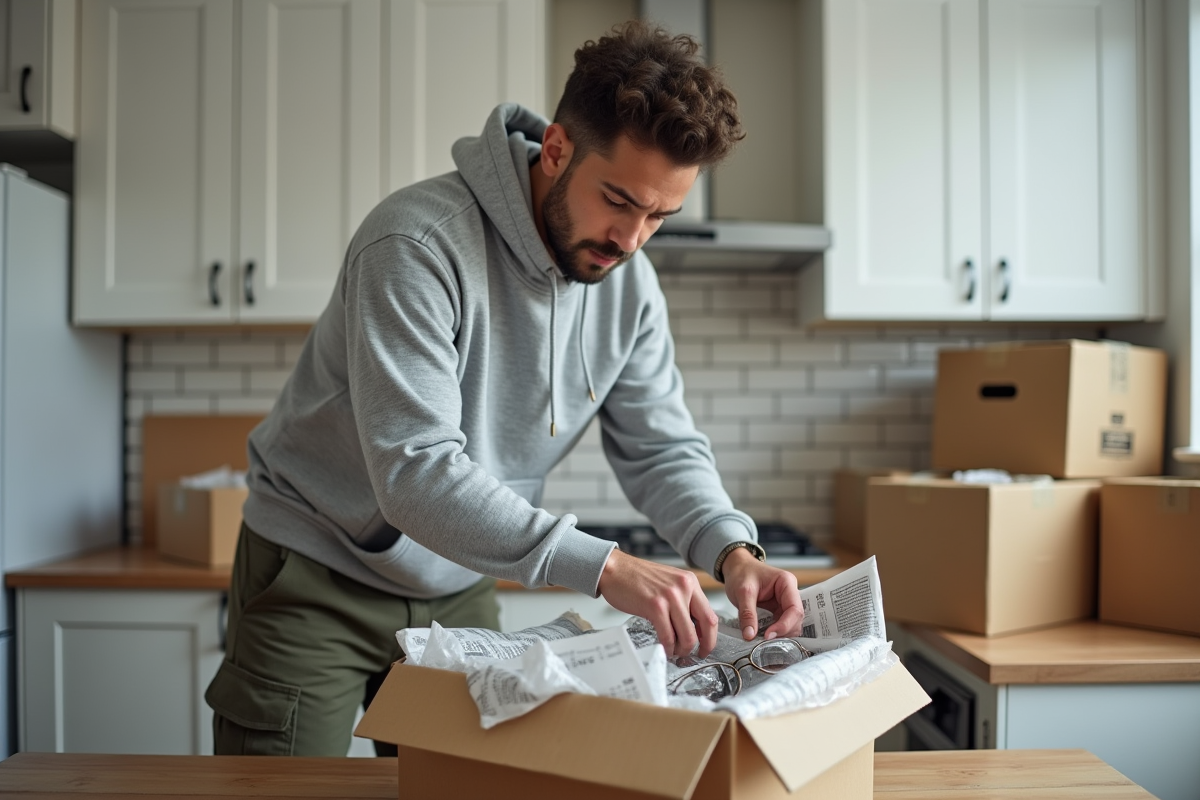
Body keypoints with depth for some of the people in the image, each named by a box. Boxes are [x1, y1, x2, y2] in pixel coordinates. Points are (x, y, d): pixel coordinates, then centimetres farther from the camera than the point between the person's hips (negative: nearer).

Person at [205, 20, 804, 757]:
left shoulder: (630, 284, -6)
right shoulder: (419, 244, -28)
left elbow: (663, 447, -2)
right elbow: (416, 475, -35)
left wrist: (732, 548, -22)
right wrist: (602, 566, -41)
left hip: (458, 591, 6)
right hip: (317, 581, -5)